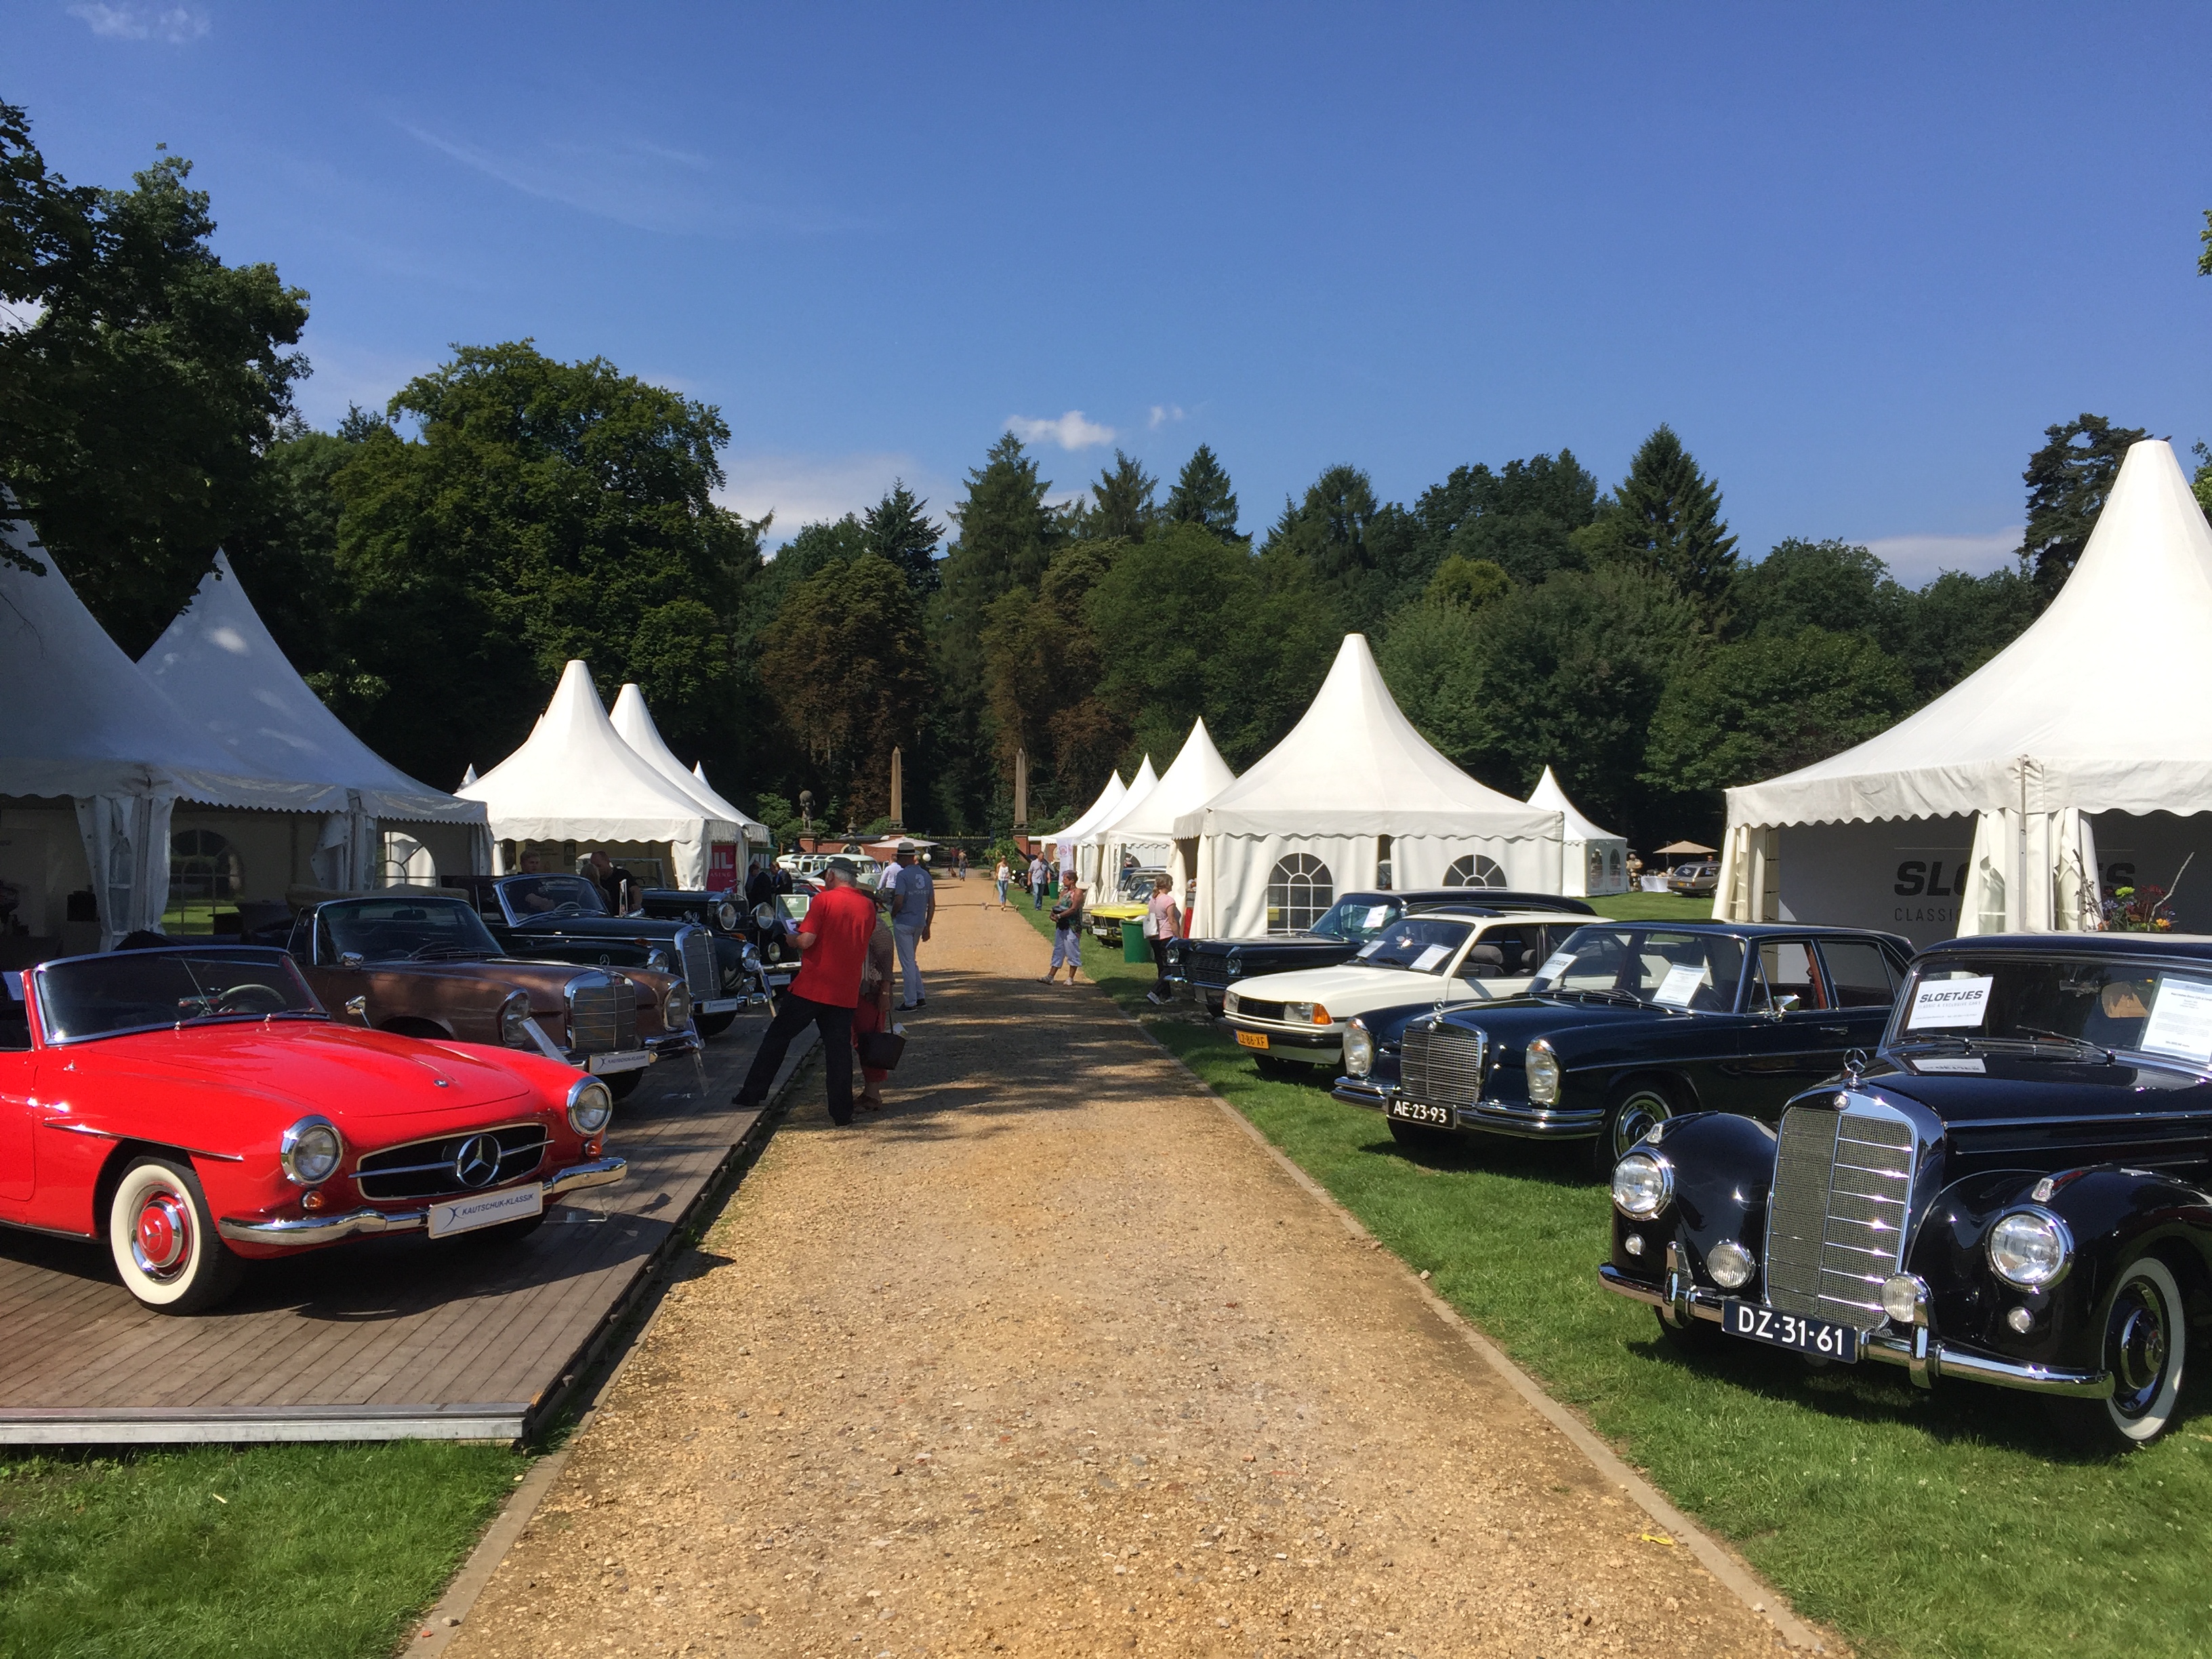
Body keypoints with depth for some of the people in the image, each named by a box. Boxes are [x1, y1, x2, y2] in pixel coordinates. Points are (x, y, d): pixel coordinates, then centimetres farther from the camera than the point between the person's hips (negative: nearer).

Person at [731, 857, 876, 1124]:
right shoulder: (868, 906, 6)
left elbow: (806, 940, -16)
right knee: (839, 1049, 8)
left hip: (811, 986, -4)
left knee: (778, 1037, 9)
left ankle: (752, 1093, 13)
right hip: (846, 992, 4)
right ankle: (842, 1111, 6)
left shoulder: (824, 900, -9)